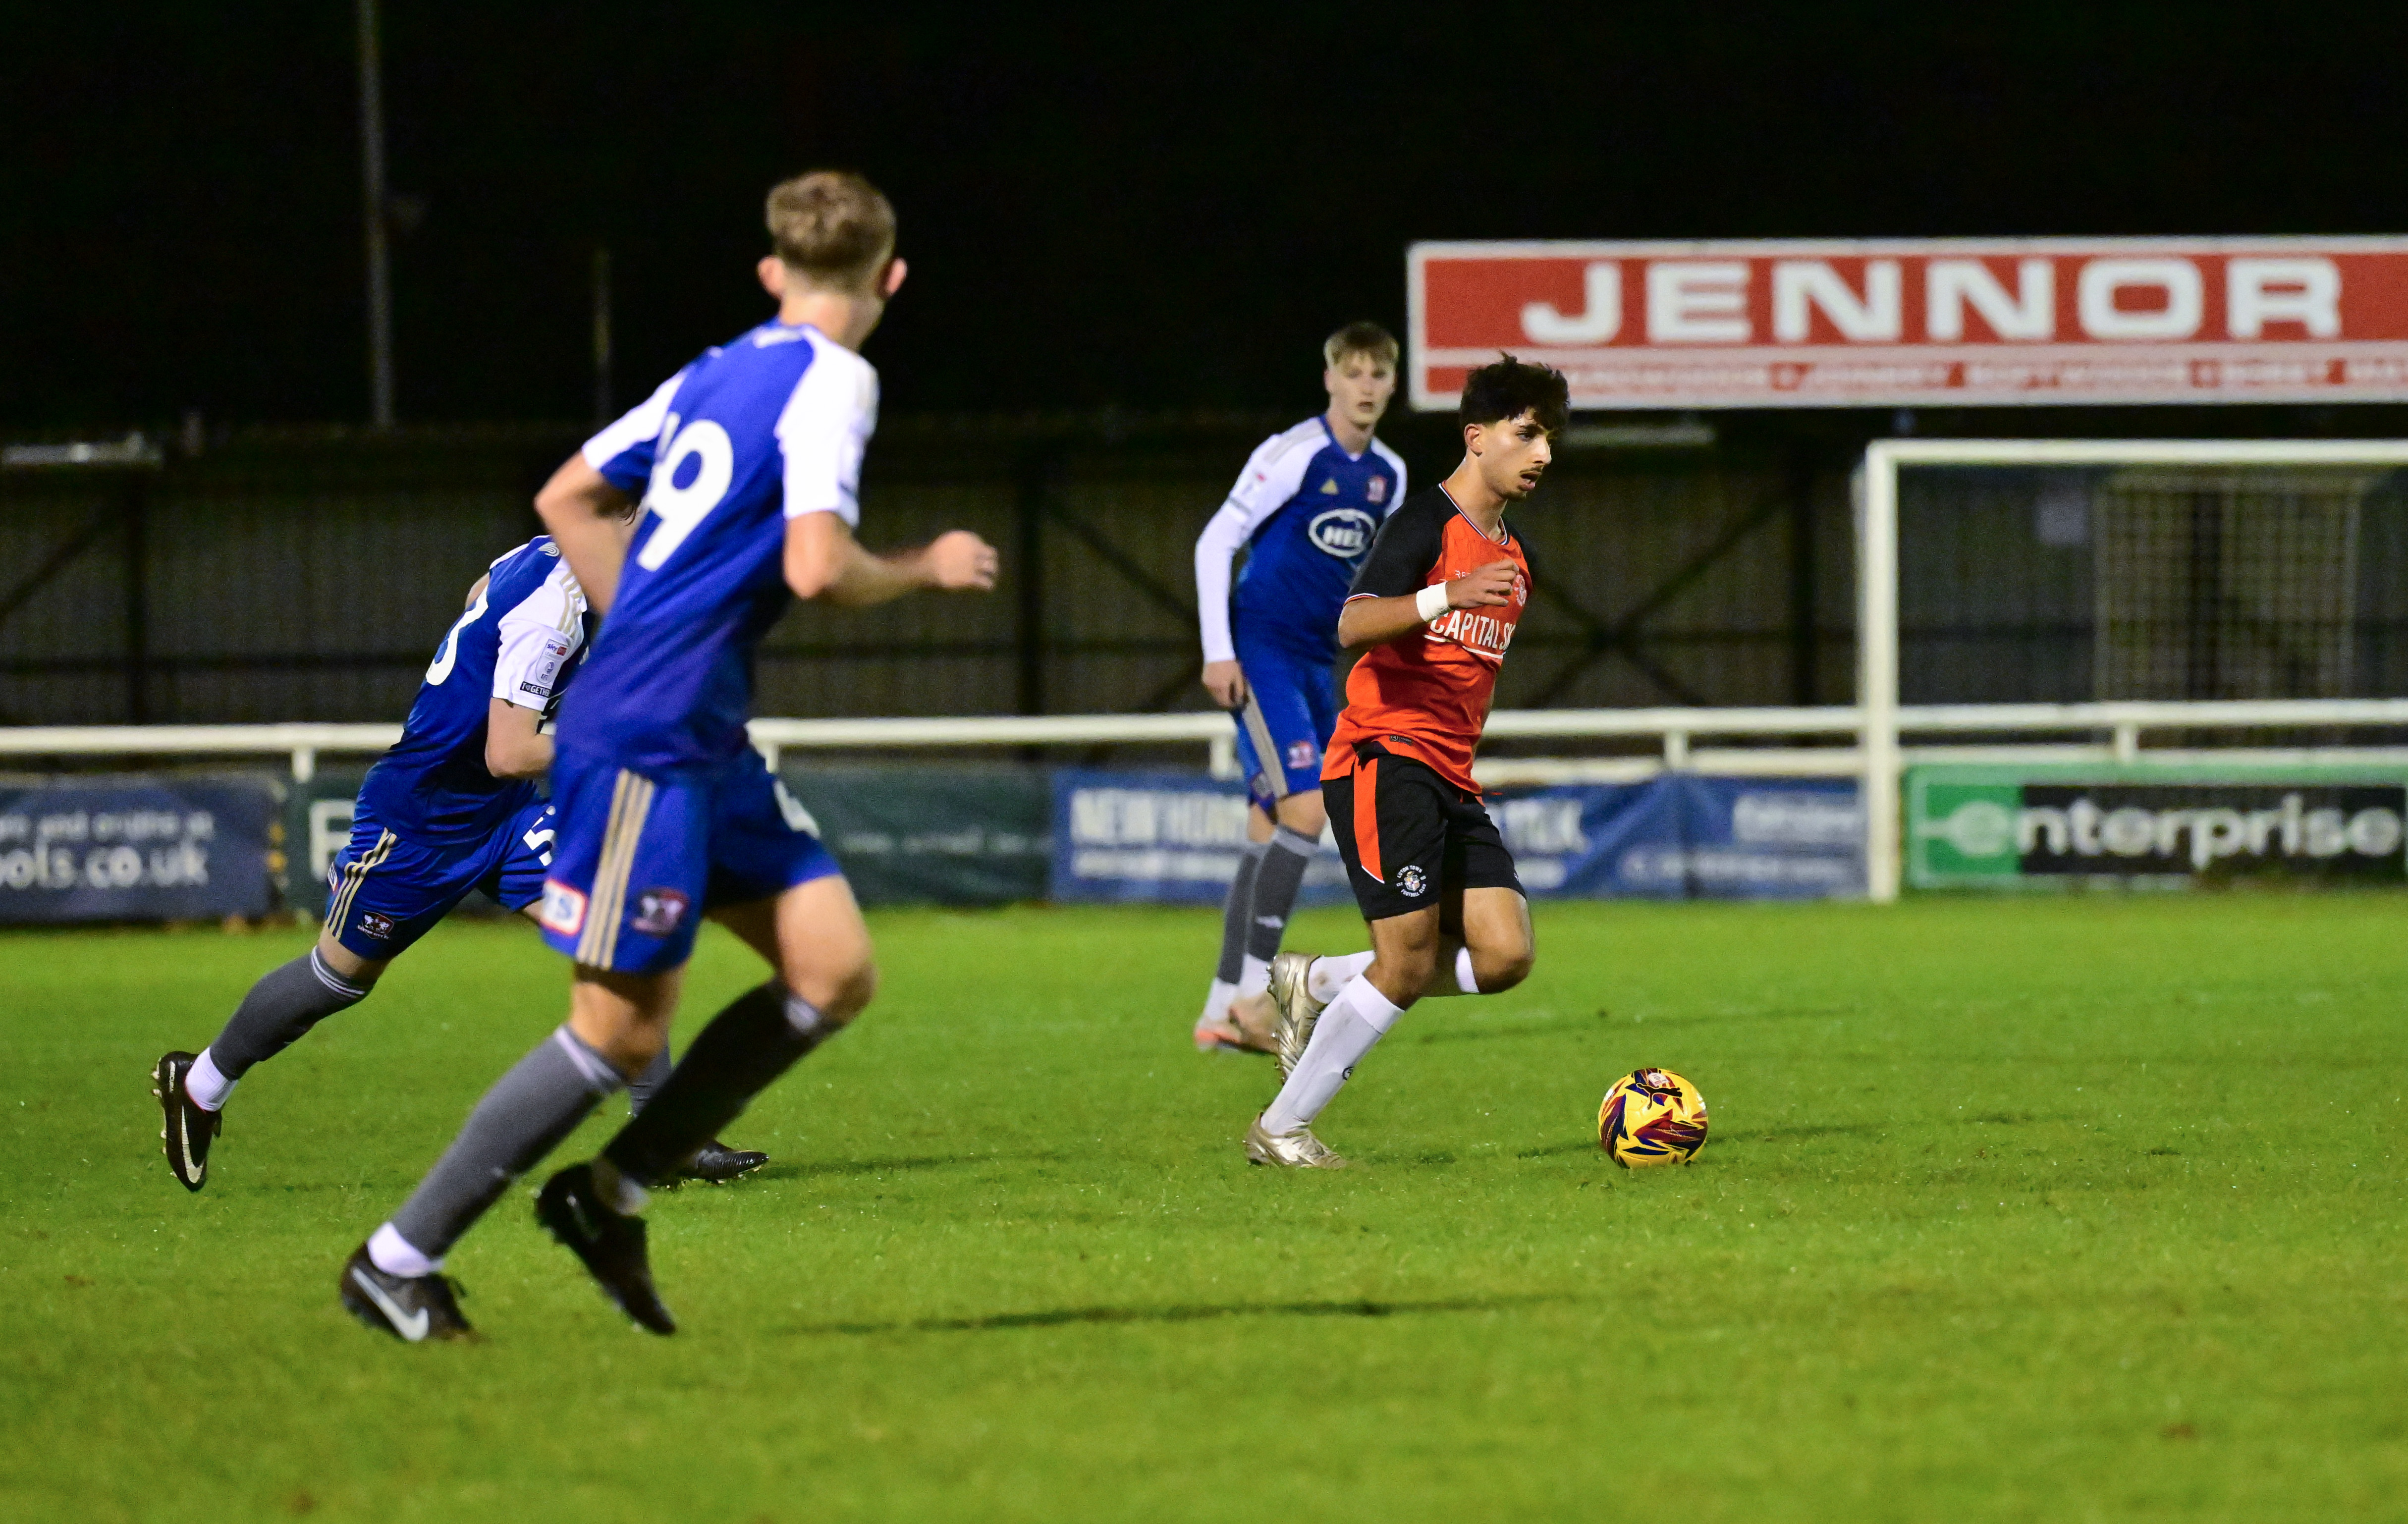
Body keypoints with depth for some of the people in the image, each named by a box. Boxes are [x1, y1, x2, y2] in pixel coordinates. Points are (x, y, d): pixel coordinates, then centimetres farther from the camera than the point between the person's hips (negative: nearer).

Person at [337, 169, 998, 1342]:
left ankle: (612, 1196, 11)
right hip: (646, 746, -9)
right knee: (624, 1027, -6)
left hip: (704, 741, 9)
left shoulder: (718, 374, 13)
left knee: (835, 972, 6)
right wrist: (928, 568, -5)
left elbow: (566, 499, 20)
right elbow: (817, 569, -23)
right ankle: (399, 1261, 2)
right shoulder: (834, 381, -12)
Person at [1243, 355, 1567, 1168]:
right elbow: (1354, 626, -24)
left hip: (1449, 781, 8)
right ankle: (1279, 1130, -1)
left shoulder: (1514, 557, 19)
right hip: (1384, 760, -8)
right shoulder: (1426, 524, -8)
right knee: (1409, 962, -14)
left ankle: (1318, 986, 13)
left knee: (1503, 956, -6)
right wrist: (1447, 597, -38)